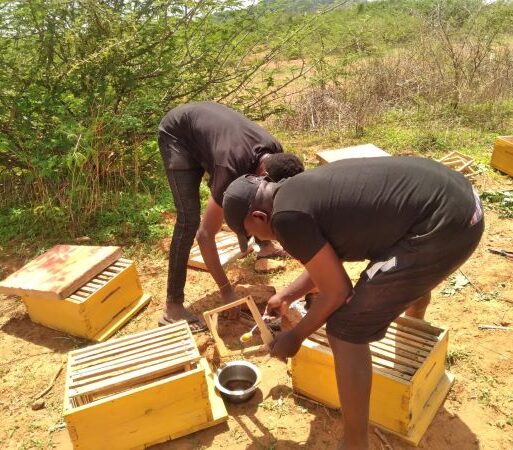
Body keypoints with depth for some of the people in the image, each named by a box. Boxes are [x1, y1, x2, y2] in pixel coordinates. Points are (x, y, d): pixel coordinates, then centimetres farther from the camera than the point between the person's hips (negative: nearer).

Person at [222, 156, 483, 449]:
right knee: (410, 269, 41)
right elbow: (329, 262, 28)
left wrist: (296, 336, 7)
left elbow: (337, 291, -8)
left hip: (442, 226, -10)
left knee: (345, 331, -3)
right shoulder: (305, 189, 15)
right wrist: (287, 296, 38)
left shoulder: (287, 216, -13)